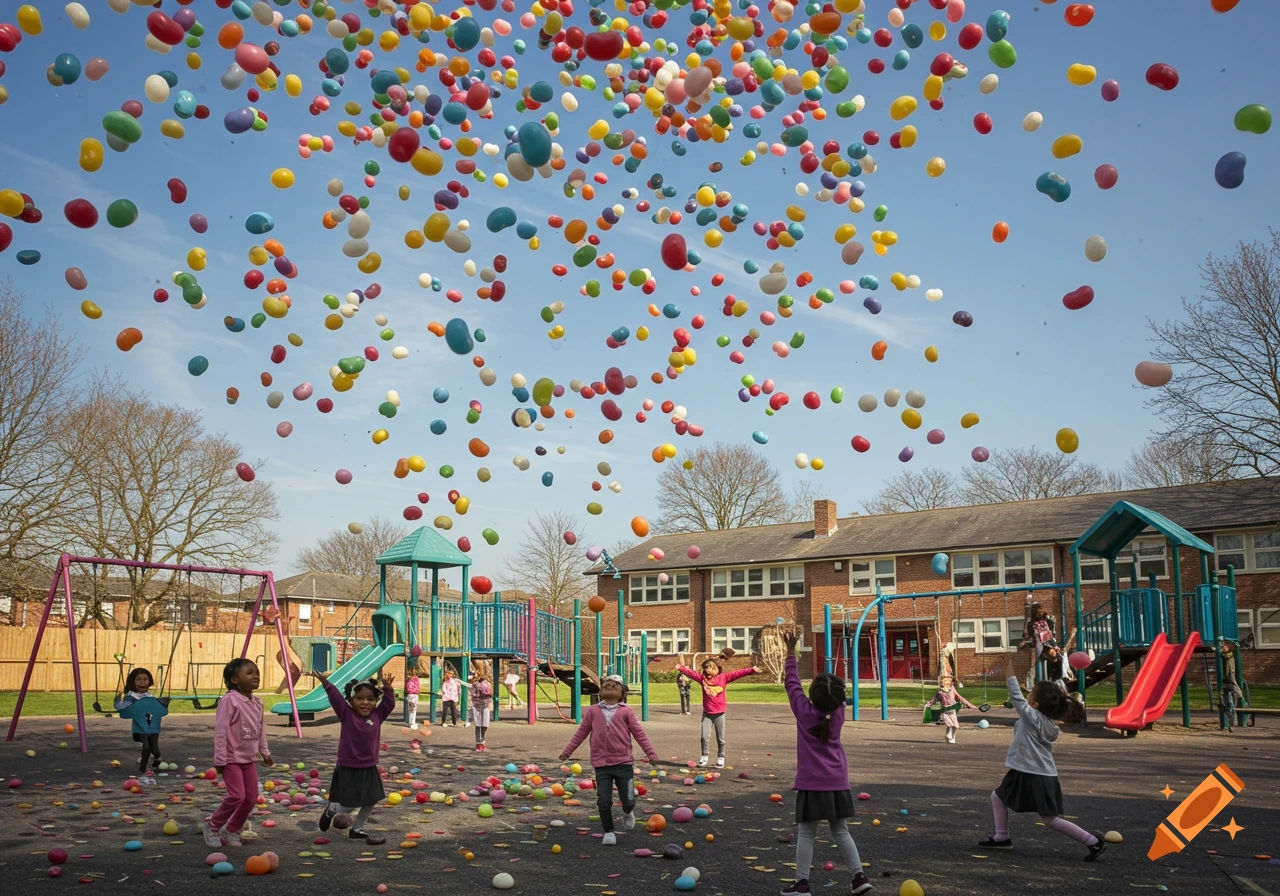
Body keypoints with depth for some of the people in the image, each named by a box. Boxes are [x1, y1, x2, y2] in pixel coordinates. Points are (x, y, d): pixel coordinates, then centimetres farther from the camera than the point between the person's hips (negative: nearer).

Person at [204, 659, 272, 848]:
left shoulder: (257, 703, 6)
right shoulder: (229, 700, -18)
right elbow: (221, 731, -19)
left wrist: (265, 752, 18)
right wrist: (220, 759, -20)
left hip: (249, 758, 8)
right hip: (232, 758, -8)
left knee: (251, 797, 6)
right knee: (237, 796, -13)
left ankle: (232, 830, 23)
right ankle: (213, 827, 10)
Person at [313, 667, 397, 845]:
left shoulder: (377, 715, -2)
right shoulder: (346, 714, -13)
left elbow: (389, 702, -2)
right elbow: (336, 698, -23)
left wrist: (387, 688, -14)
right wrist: (326, 683, -32)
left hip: (369, 769, 5)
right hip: (348, 768, -5)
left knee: (371, 802, 11)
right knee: (349, 806, -1)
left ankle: (356, 829, 31)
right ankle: (331, 810, 32)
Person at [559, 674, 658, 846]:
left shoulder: (626, 711, 1)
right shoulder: (593, 711, 5)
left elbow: (639, 733, 2)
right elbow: (581, 733, 11)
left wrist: (650, 753, -3)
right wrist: (567, 751, 12)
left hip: (623, 763, -1)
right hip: (601, 764, 1)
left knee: (628, 801, 2)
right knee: (604, 801, -2)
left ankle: (627, 813, 38)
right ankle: (609, 832, 19)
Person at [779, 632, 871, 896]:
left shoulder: (804, 711, -10)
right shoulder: (839, 711, -4)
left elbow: (792, 684, -1)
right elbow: (837, 689, 14)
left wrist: (791, 653, 4)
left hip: (812, 782, -4)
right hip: (837, 780, 4)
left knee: (806, 833, 2)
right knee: (841, 830, 14)